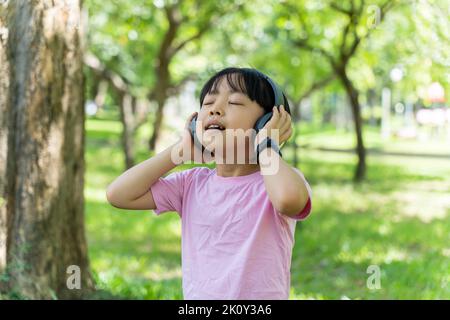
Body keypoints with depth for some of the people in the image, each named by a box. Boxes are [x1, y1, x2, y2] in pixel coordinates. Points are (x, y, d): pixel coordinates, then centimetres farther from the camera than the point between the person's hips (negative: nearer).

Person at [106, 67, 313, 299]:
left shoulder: (278, 179, -7)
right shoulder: (192, 183, 6)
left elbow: (289, 198, -32)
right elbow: (117, 194, -2)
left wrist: (266, 145, -15)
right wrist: (181, 150, 0)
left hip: (262, 294, -4)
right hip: (195, 294, 4)